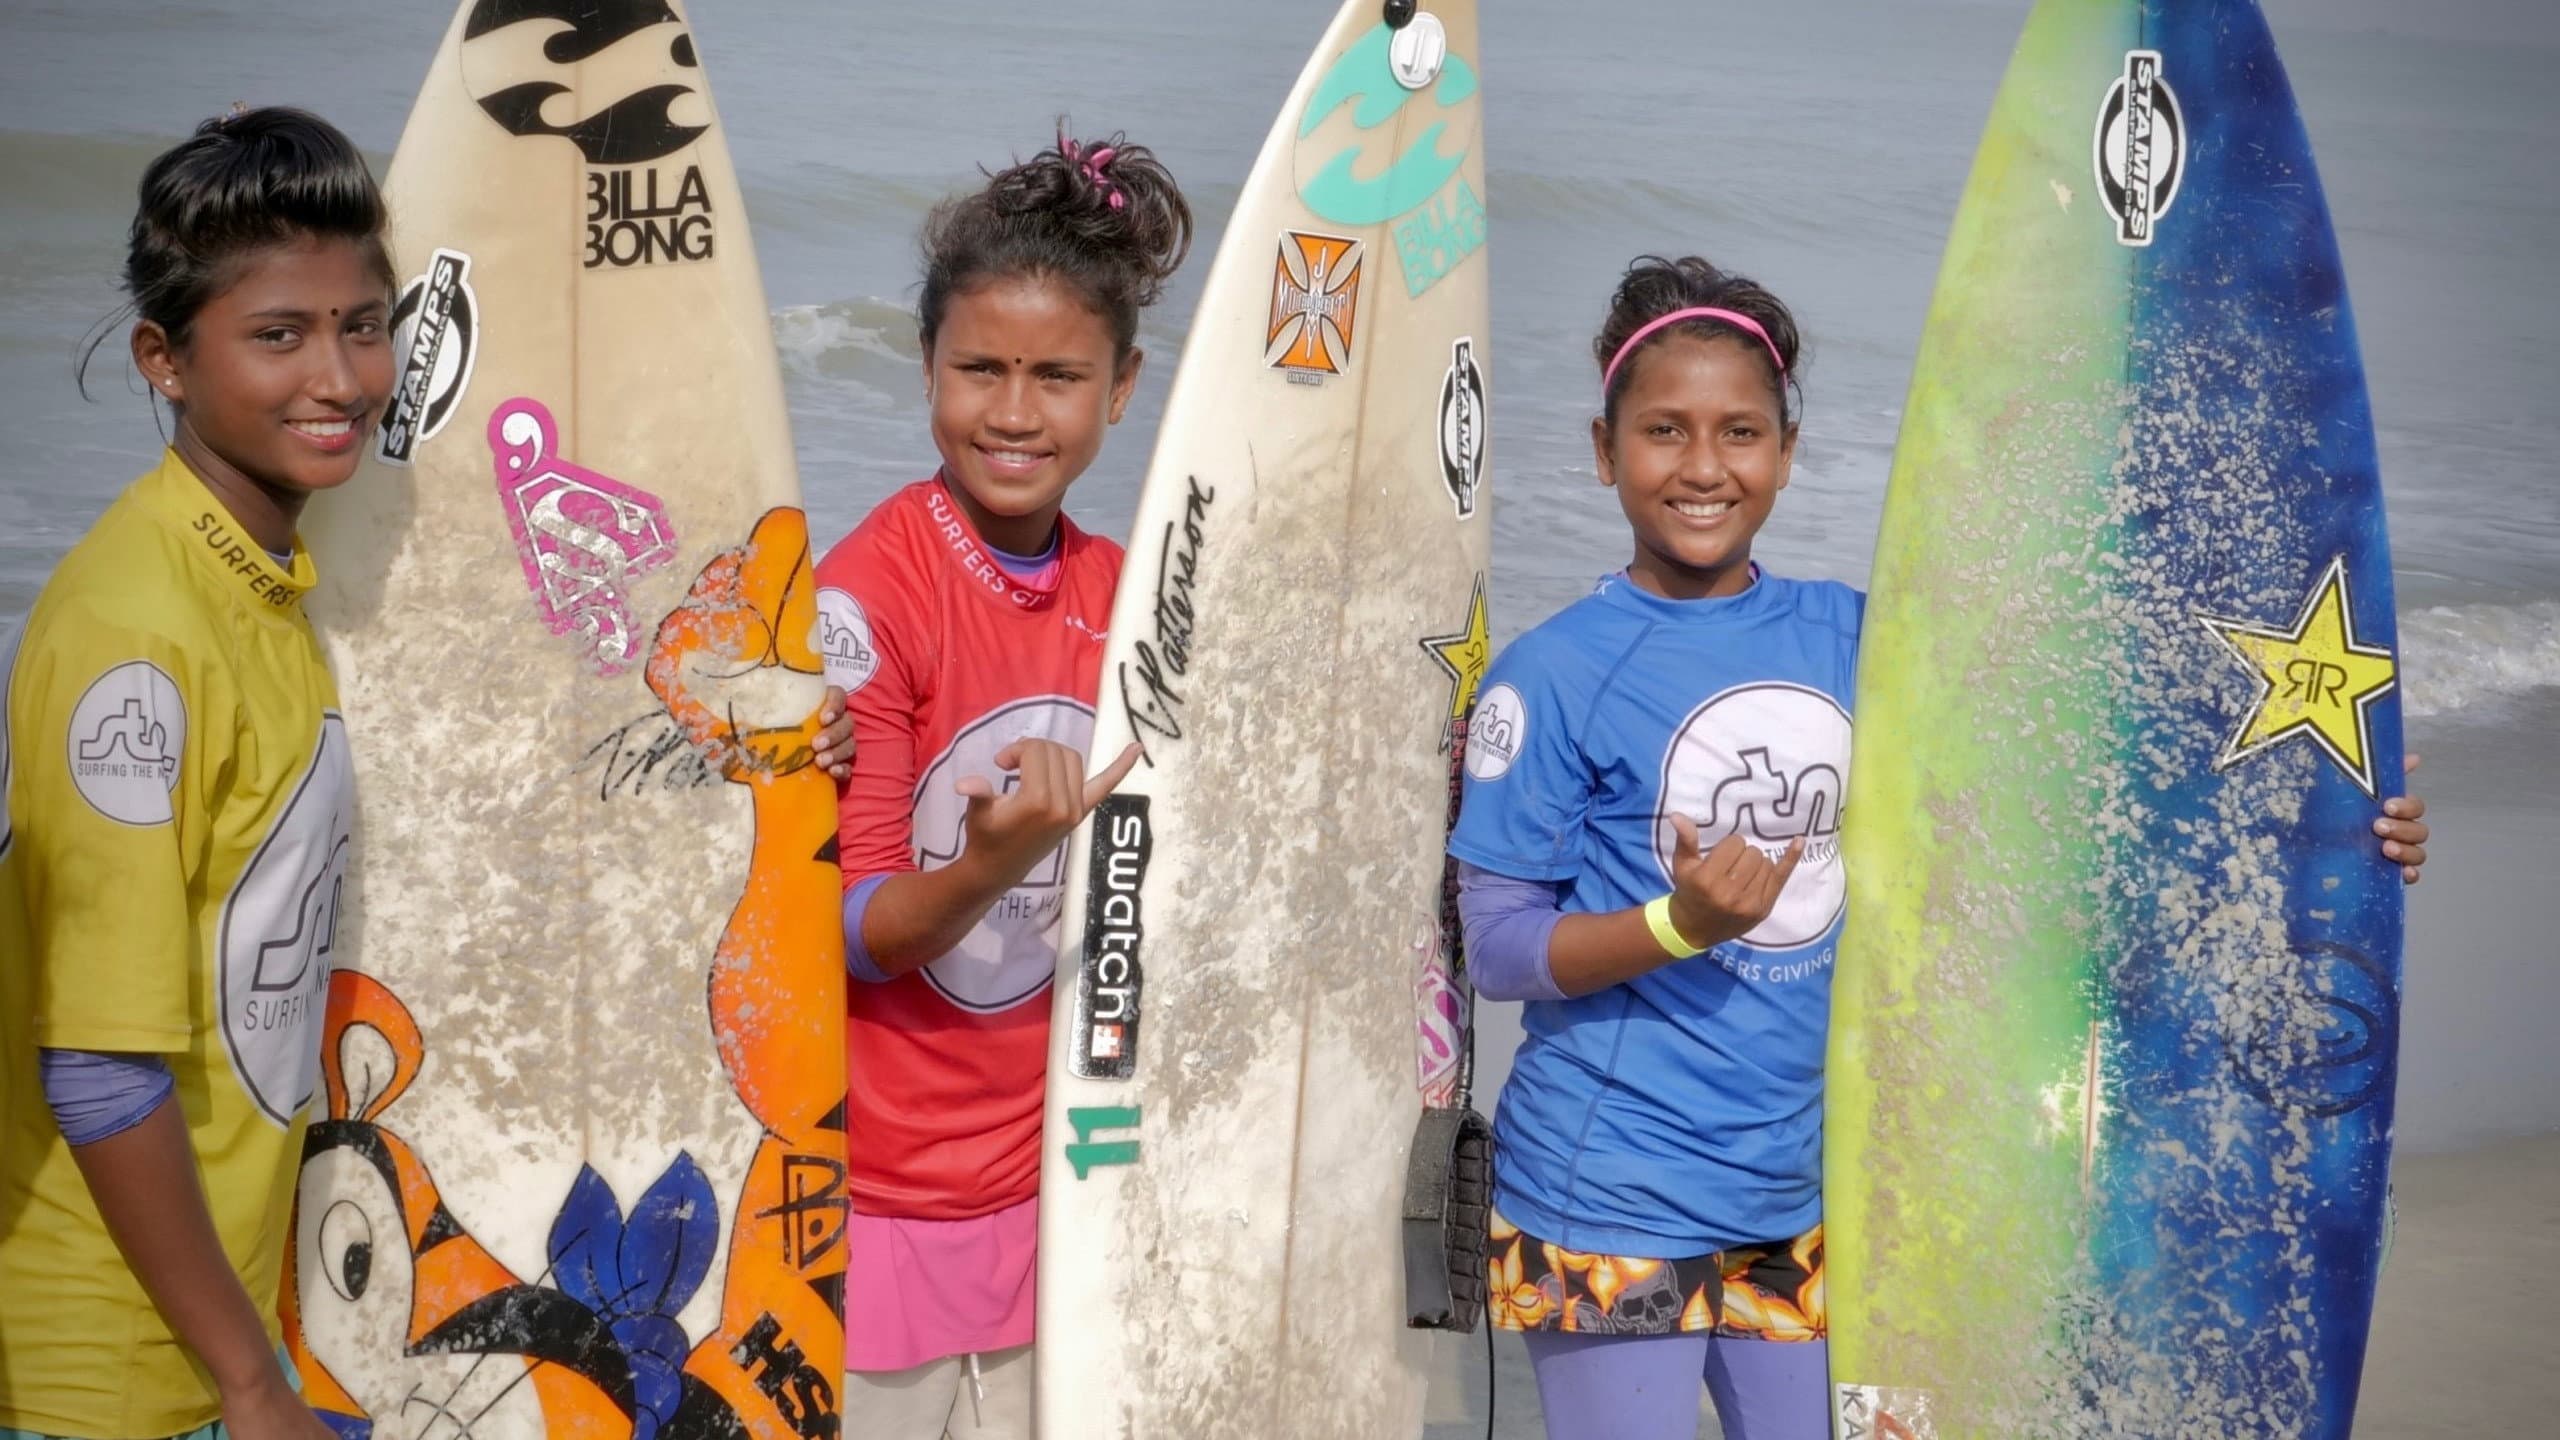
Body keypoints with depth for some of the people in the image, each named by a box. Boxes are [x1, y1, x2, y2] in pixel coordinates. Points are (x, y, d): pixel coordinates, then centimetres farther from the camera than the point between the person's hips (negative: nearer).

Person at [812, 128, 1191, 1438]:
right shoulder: (860, 600, -15)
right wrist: (992, 861, -31)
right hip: (876, 1194, -5)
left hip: (1047, 1177, 5)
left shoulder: (1120, 595, 2)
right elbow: (839, 937, -16)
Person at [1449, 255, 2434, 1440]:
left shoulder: (1852, 638, 3)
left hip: (1804, 1193, 5)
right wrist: (1679, 921, -25)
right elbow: (1497, 949, -9)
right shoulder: (1552, 674, -10)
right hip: (1610, 1204, -5)